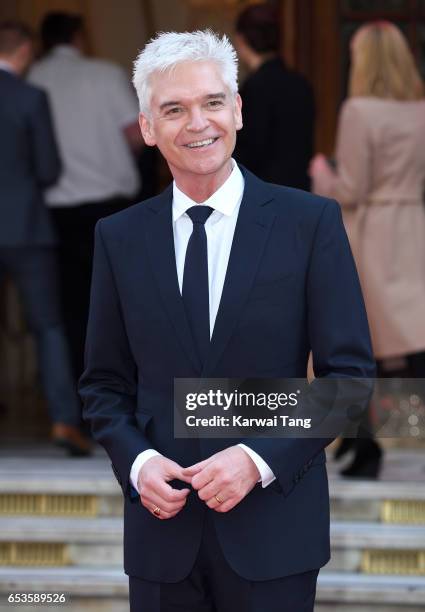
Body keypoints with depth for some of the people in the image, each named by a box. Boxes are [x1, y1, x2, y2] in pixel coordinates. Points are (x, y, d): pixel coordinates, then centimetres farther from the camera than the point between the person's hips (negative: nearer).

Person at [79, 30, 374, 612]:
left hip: (272, 531, -2)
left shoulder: (311, 222, -2)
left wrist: (259, 459, -13)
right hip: (162, 526, 2)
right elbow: (104, 384, 11)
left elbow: (350, 371, -3)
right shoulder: (119, 237, 6)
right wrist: (136, 461, -7)